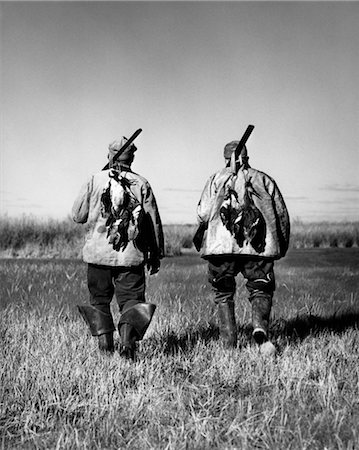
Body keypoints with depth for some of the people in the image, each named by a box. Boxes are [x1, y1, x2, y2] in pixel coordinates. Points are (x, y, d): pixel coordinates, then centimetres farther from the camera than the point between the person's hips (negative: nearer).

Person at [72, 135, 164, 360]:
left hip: (98, 252, 0)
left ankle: (105, 340, 5)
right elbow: (154, 222, 4)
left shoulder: (95, 180, -1)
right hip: (132, 255, 0)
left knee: (100, 299, 15)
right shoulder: (142, 184, 1)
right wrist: (156, 254, 13)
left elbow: (78, 215, 4)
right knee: (131, 299, 5)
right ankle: (128, 338, -17)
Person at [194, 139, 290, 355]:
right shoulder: (263, 179, 13)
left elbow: (203, 214, -1)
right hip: (259, 246, 0)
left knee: (224, 295, 12)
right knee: (261, 290, 10)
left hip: (221, 244, 0)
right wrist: (282, 246, 19)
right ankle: (260, 328, -18)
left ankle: (230, 344, 5)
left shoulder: (217, 179, 9)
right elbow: (282, 214, 9)